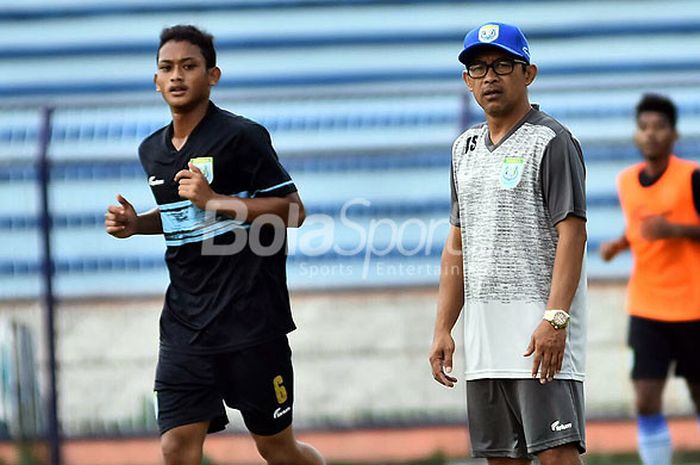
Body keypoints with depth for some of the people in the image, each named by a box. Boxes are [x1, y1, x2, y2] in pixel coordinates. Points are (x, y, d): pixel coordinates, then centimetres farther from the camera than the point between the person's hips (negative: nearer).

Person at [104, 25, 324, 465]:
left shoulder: (241, 136, -9)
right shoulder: (152, 150, 13)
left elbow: (292, 210, -10)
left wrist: (214, 200, -18)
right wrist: (135, 224, 9)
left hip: (251, 320, -6)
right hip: (185, 323, 6)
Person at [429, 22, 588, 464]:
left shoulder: (551, 141, -6)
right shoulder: (466, 148, 18)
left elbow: (572, 233, -14)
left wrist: (555, 319, -24)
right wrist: (443, 328, 15)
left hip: (542, 329, -8)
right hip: (484, 335, 8)